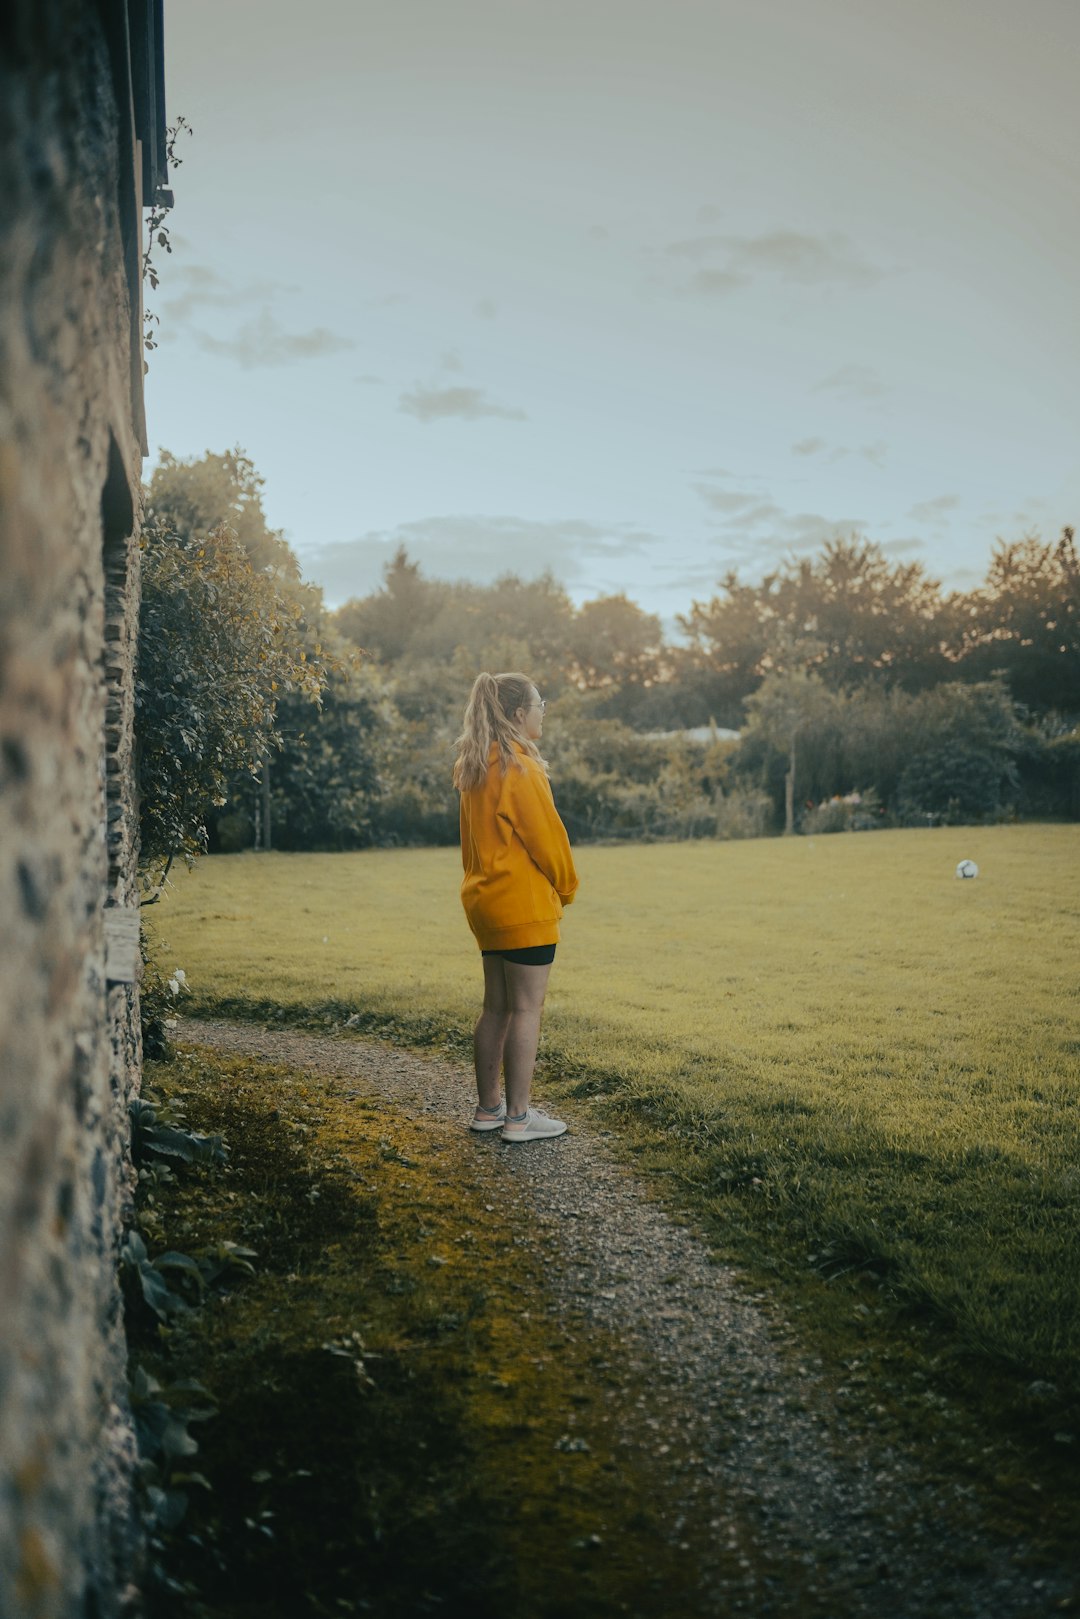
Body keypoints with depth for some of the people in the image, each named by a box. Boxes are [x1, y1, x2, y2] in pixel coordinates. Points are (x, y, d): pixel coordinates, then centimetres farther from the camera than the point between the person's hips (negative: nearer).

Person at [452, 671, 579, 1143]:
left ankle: (488, 1107, 22)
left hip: (486, 901, 9)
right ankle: (517, 1117, 2)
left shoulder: (475, 769, 11)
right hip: (524, 905, -9)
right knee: (526, 1010, -2)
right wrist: (566, 887, 2)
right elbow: (547, 837, -13)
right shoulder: (520, 769, -16)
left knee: (496, 1007, 15)